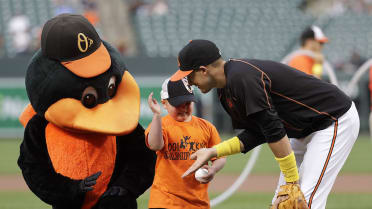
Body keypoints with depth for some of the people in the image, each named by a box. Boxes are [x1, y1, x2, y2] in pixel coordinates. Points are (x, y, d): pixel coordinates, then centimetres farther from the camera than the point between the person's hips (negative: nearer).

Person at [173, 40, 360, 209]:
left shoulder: (241, 78, -27)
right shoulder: (225, 91, 5)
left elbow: (274, 131, -28)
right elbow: (256, 135, 8)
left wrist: (292, 180, -24)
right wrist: (213, 152, 1)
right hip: (305, 131, 10)